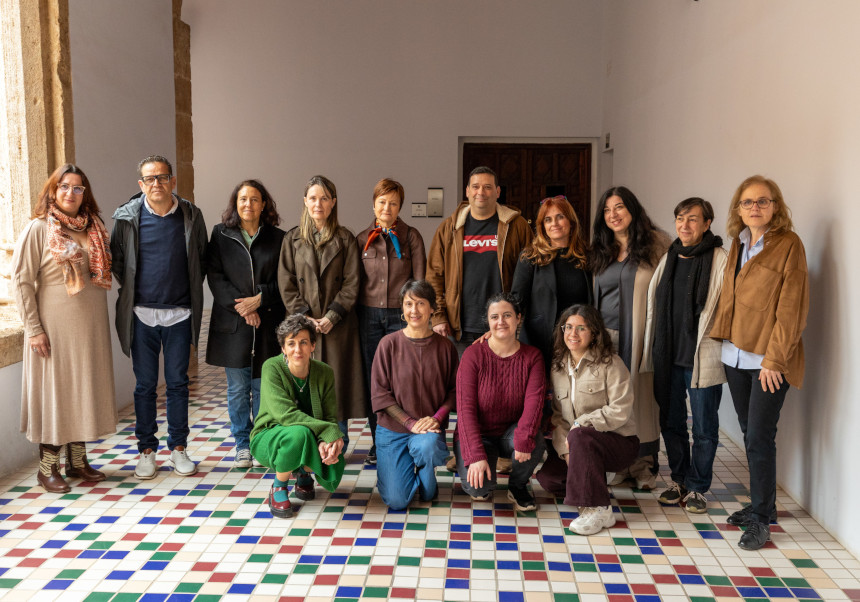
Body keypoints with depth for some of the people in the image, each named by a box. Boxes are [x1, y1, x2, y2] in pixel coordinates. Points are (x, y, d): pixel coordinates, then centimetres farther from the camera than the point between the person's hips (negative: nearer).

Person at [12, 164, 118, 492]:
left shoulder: (93, 229, 10)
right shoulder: (38, 229, -6)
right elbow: (21, 281, -8)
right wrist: (33, 329, -13)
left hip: (91, 326, 5)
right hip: (55, 326, -5)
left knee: (85, 388, 11)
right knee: (54, 391, 2)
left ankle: (78, 460, 24)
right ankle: (47, 468, 14)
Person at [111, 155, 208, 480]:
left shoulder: (191, 215, 2)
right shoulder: (127, 216, 0)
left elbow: (202, 260, 11)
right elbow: (116, 258, 11)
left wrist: (192, 292, 7)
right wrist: (131, 288, 7)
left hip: (180, 313, 0)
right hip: (141, 313, 0)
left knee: (178, 382, 7)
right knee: (145, 384, 6)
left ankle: (178, 448, 19)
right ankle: (147, 449, 18)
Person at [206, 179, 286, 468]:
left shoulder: (278, 238, 6)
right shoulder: (221, 234, 6)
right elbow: (215, 276, 0)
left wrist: (260, 298, -11)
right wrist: (240, 306, -10)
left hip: (268, 323, 0)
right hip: (232, 323, 0)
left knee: (263, 387, 3)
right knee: (237, 388, 4)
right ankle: (242, 445, 17)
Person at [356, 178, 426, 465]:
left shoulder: (411, 237, 3)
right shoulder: (362, 239, 9)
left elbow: (420, 279, 2)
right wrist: (356, 314, 6)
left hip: (401, 315, -2)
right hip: (369, 315, 2)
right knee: (373, 378, 6)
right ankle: (378, 440, 17)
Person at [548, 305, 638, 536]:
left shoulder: (611, 364, -11)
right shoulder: (558, 367, 7)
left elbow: (620, 411, -18)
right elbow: (557, 414, 5)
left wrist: (580, 424, -21)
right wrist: (565, 449, -10)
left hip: (619, 441, -6)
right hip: (582, 445, 6)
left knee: (580, 436, -35)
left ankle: (599, 510, -26)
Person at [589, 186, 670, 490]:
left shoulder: (656, 243, 0)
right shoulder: (602, 251, 14)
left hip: (641, 336, -4)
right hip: (607, 336, 4)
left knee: (642, 395, -1)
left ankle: (644, 467, 13)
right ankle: (616, 464, 16)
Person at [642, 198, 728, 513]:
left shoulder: (720, 259, -8)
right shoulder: (669, 257, 10)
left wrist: (720, 346, -12)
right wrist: (653, 349, 15)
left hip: (702, 357, -5)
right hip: (668, 355, 6)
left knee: (704, 427, 6)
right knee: (671, 422, 14)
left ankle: (697, 488, 22)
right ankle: (680, 480, 32)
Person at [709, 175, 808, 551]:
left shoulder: (788, 244, -8)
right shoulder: (738, 244, 11)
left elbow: (791, 307, -12)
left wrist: (775, 358, -15)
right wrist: (720, 336, 10)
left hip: (768, 359, -6)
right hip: (736, 355, 6)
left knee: (759, 438, -4)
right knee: (750, 434, 13)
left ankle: (760, 519, 8)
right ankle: (762, 504, 27)